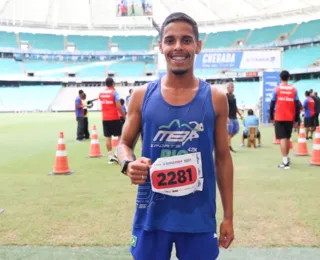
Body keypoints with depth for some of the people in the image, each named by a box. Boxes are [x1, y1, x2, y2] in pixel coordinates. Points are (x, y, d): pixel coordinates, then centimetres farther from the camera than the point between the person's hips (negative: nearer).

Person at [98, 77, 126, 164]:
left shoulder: (101, 94, 10)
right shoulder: (114, 92, -9)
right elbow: (119, 106, -16)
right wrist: (124, 116, -6)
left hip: (105, 118, 5)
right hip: (114, 118, -5)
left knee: (108, 138, 5)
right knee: (120, 136, 8)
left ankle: (111, 157, 5)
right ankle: (116, 154, -1)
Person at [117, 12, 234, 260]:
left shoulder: (215, 98, -2)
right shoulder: (142, 96, -2)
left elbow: (223, 158, 3)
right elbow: (125, 143, 7)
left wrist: (228, 216, 4)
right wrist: (128, 164, -18)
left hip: (199, 216, 0)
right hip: (152, 214, 1)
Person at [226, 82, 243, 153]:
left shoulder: (233, 96, 13)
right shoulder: (226, 96, -12)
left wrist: (239, 114, 22)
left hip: (234, 117, 8)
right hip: (229, 118, -8)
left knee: (236, 130, 12)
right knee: (229, 132, -5)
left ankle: (227, 140, 26)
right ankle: (229, 146, 2)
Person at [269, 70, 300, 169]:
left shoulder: (277, 89, -3)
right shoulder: (294, 89, 2)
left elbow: (272, 105, -4)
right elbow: (297, 105, 0)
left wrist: (272, 118, 6)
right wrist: (296, 119, 6)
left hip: (279, 118, -3)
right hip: (290, 118, 3)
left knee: (282, 138, -4)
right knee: (287, 138, 18)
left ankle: (285, 162, -12)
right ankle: (286, 158, 31)